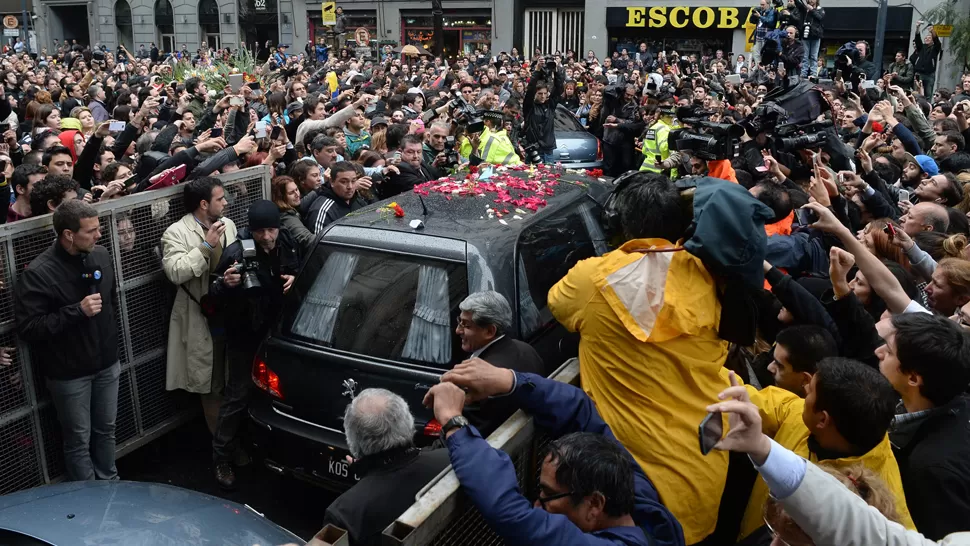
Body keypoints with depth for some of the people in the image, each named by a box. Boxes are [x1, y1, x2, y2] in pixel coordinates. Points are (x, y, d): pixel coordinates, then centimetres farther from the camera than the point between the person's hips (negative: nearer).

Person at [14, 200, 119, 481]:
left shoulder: (100, 255, -3)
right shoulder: (37, 273, -22)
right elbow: (28, 328, -24)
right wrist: (77, 311, -29)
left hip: (107, 363, 5)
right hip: (69, 373, -5)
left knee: (106, 430, 21)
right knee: (79, 440, 11)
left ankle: (111, 484, 40)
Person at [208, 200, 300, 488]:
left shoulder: (287, 245, -7)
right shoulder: (236, 253, -22)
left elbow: (299, 276, 11)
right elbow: (215, 299, -16)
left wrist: (296, 280, -12)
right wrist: (226, 284, -37)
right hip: (245, 337, -5)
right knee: (238, 396, 0)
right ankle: (222, 458, 14)